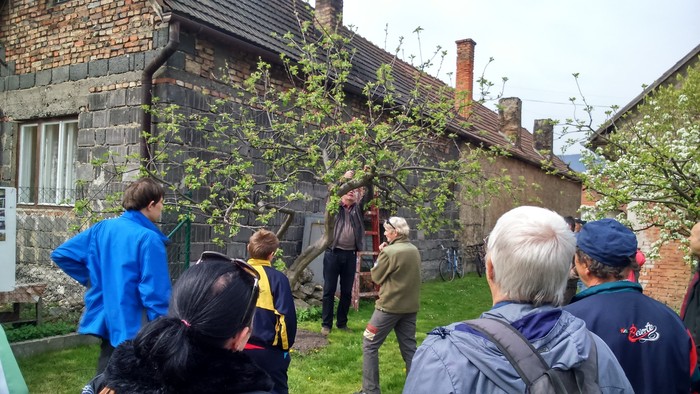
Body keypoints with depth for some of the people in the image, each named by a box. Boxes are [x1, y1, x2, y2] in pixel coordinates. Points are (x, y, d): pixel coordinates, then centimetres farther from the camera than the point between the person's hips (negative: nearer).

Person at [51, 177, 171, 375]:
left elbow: (61, 254, 6)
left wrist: (91, 279, 11)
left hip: (106, 320, 7)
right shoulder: (149, 239, -19)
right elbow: (156, 293, -21)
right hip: (133, 326, -7)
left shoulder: (102, 228, 2)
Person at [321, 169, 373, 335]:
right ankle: (326, 324, 10)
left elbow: (370, 195, 1)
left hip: (350, 255, 3)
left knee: (347, 291, 9)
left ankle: (342, 323, 20)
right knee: (329, 290, 1)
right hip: (333, 253, -3)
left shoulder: (358, 209, 12)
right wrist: (344, 179, -17)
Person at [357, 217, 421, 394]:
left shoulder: (389, 251, -17)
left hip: (390, 306, -7)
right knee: (409, 348, 14)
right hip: (411, 306, 7)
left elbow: (376, 277, -7)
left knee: (369, 345, 4)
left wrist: (381, 254, 2)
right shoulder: (414, 250, 7)